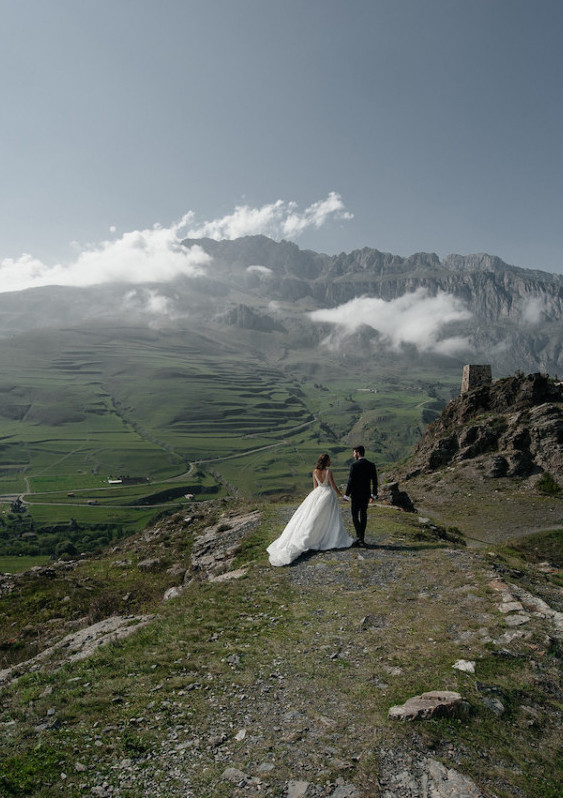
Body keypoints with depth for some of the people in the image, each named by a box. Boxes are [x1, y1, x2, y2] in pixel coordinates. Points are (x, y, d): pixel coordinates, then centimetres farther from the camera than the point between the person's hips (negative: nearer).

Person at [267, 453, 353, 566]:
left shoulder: (315, 471, 0)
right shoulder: (328, 472, -15)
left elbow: (315, 486, 8)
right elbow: (333, 486, -10)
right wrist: (341, 495, 5)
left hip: (318, 493, 5)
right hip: (328, 493, -4)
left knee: (312, 516, 9)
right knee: (328, 519, 5)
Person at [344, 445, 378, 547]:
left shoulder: (354, 465, -13)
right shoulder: (371, 465, 4)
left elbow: (351, 481, -15)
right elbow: (374, 481, 6)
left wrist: (346, 495, -8)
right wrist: (373, 495, 14)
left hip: (356, 494, -5)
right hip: (366, 494, 5)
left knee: (355, 515, 4)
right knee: (363, 516, 12)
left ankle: (359, 537, -8)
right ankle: (361, 539, 17)